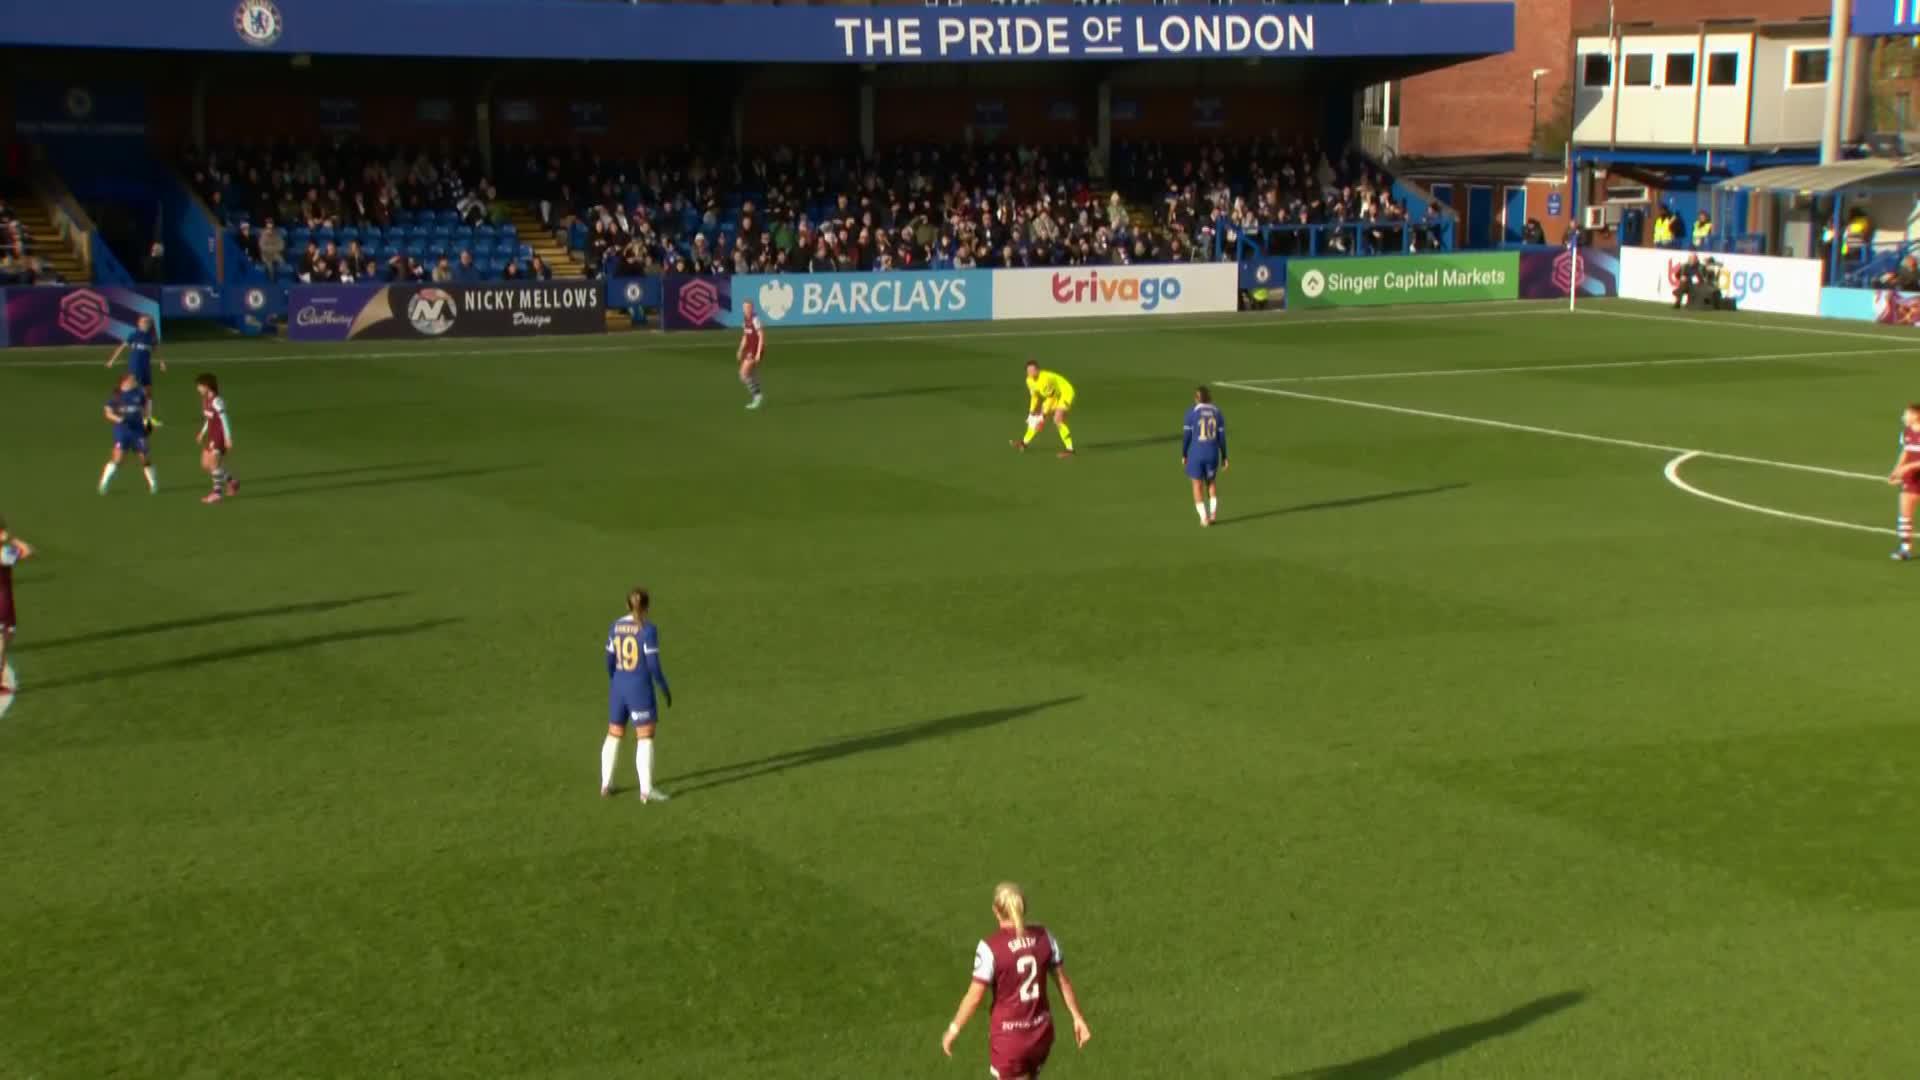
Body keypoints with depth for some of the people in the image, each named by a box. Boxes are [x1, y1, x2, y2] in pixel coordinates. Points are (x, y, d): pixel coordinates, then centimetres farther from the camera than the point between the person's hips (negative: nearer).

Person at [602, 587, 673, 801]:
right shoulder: (648, 629, -14)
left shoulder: (616, 626, 4)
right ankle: (646, 790, -8)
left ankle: (606, 785, 22)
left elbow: (610, 661, 9)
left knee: (614, 735, 16)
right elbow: (653, 665, -15)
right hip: (640, 688, -6)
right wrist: (665, 689, -3)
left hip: (618, 687, 6)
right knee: (645, 738, -3)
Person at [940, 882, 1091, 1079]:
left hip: (1008, 1035, -5)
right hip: (1041, 1031, 5)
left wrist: (954, 1029, -3)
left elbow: (975, 996, -16)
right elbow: (1063, 980, 2)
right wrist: (1077, 1018, 13)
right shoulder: (1044, 937, -5)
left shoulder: (990, 946, -19)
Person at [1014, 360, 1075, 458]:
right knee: (1036, 419, 13)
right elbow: (1034, 396, 8)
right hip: (1053, 396, 9)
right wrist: (1031, 413, 5)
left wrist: (1044, 415, -24)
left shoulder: (1046, 379, -34)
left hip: (1065, 393, -9)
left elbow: (1051, 398, -27)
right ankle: (1024, 443, 30)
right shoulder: (1029, 380, -7)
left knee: (1058, 420, -26)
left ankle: (1069, 449, -21)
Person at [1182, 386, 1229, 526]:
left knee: (1197, 485, 10)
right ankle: (1213, 512, 11)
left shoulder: (1192, 412, -8)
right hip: (1213, 453, 3)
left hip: (1196, 453, -3)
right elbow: (1222, 437, 2)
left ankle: (1204, 518, 4)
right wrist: (1224, 457, 8)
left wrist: (1183, 455, 4)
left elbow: (1187, 436, -7)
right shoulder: (1217, 412, 1)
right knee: (1211, 481, 24)